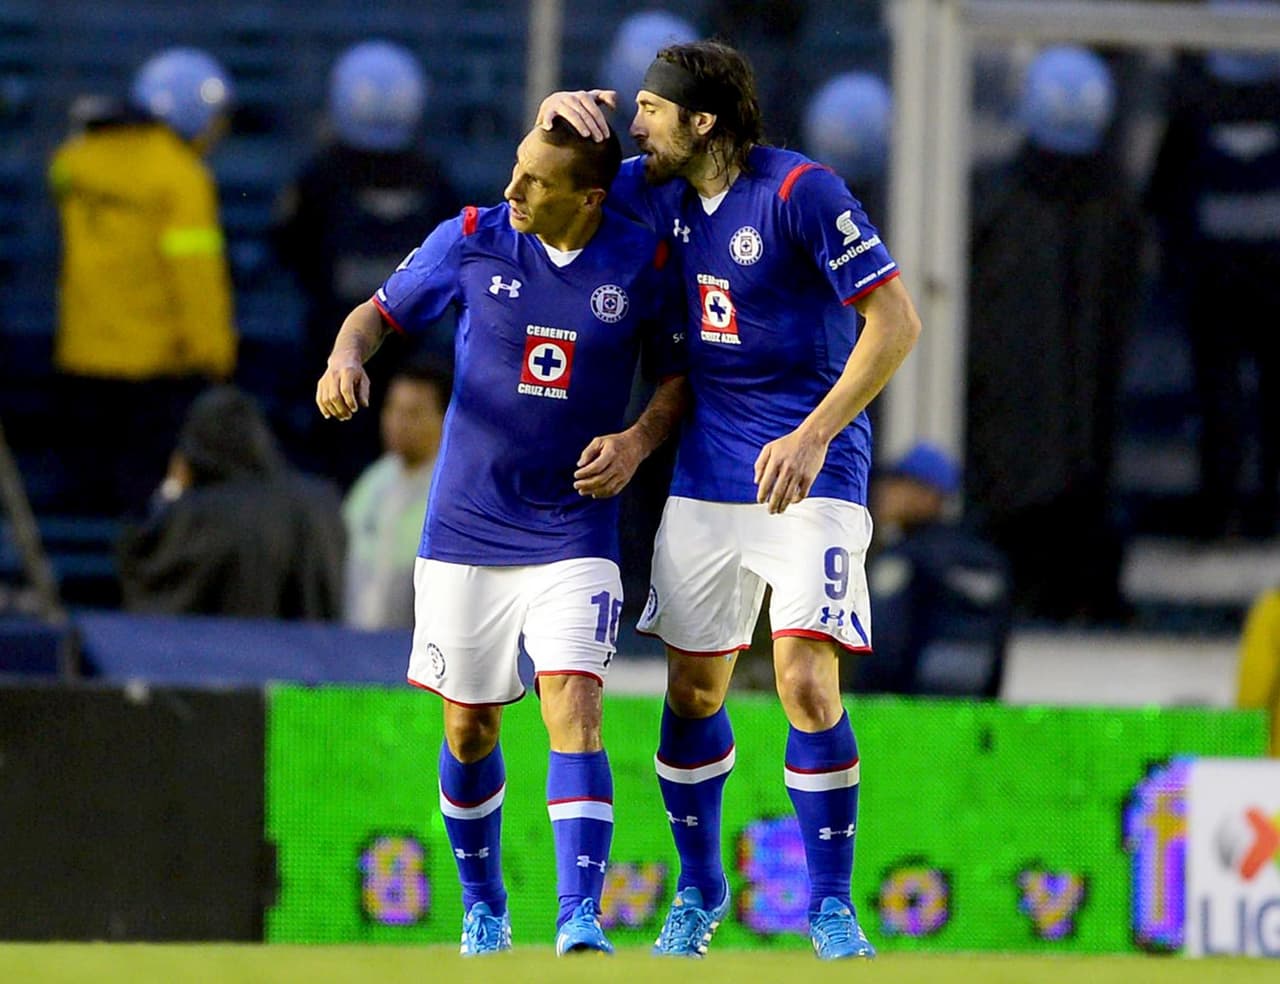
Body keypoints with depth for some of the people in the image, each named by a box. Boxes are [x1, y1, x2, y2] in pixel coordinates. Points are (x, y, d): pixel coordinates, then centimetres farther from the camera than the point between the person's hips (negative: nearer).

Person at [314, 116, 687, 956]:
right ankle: (484, 909, 29)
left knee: (573, 710, -18)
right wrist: (347, 358, -16)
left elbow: (679, 374, 7)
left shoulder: (644, 263, -6)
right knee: (469, 729, 8)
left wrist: (639, 440, -12)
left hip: (574, 533, -2)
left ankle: (581, 917, -23)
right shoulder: (473, 240, -5)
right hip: (466, 531, 2)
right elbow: (381, 311, 6)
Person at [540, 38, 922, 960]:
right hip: (706, 471, 6)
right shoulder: (660, 192, 6)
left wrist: (813, 437, -24)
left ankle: (831, 906, -4)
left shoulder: (801, 191, -14)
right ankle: (700, 892, 25)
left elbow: (895, 320, -18)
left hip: (810, 470, -6)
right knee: (693, 689, 7)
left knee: (806, 684, -16)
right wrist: (563, 107, -2)